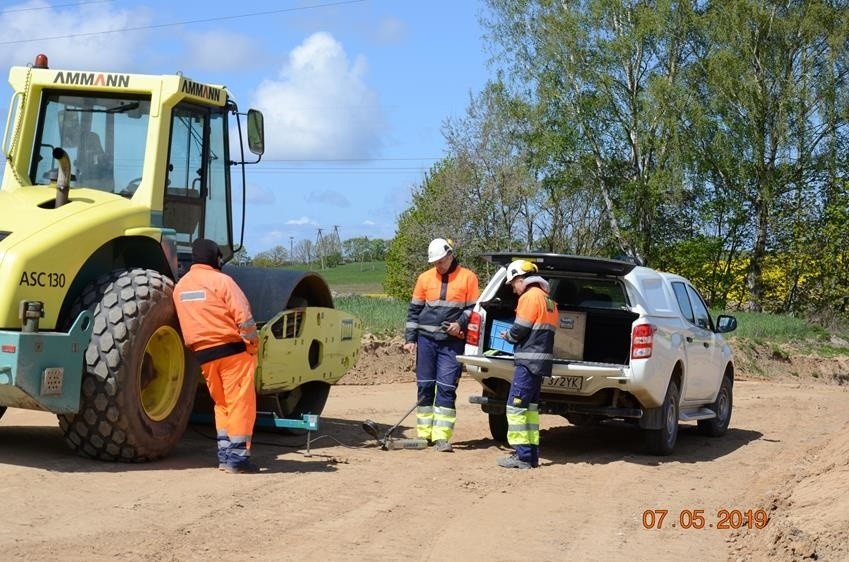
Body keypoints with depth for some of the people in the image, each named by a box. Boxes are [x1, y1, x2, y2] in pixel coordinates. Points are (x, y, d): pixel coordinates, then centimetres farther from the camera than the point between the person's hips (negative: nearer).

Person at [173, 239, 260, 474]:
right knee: (240, 402, -1)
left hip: (203, 354, 6)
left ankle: (224, 454, 14)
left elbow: (186, 322, 15)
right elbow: (243, 316, -15)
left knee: (222, 403, 17)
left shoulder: (179, 286, 11)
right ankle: (237, 457, -2)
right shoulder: (220, 280, -8)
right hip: (232, 349, -6)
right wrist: (253, 343, -6)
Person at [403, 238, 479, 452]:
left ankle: (441, 436, -8)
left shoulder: (468, 277, 1)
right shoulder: (425, 278, 9)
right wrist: (410, 338, 6)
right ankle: (424, 433, 15)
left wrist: (461, 323, -13)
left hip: (452, 342, -3)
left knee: (446, 388, -8)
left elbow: (474, 308, 4)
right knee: (425, 387, 6)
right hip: (426, 339, 3)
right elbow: (414, 310, 13)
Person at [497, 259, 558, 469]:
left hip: (528, 360, -10)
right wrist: (514, 336, 16)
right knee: (530, 406, 14)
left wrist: (508, 336, 5)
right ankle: (532, 454, 15)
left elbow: (520, 329, -14)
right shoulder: (548, 300, 19)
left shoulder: (530, 296, -10)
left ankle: (522, 455, -10)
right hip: (542, 360, 10)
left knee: (515, 406, -8)